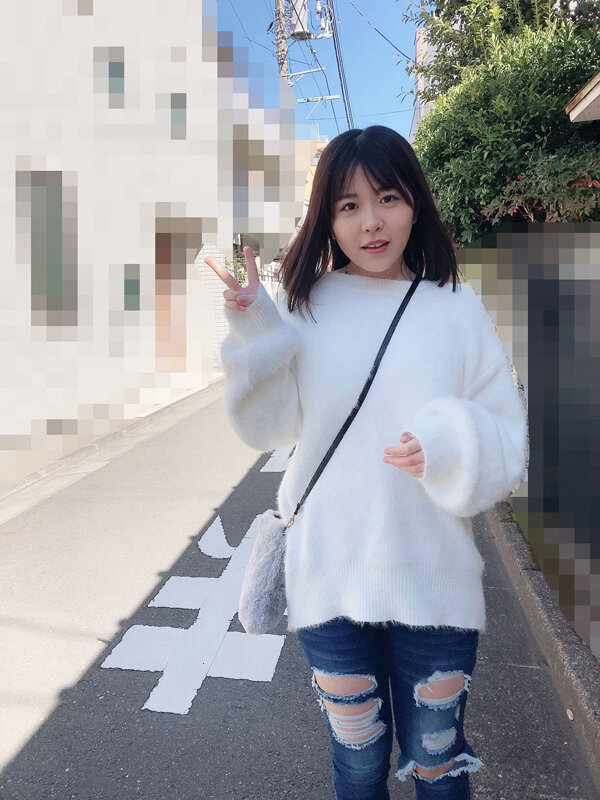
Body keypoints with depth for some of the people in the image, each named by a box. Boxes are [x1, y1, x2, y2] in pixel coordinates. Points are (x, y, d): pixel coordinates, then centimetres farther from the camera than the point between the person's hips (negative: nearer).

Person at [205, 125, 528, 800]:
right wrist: (252, 331, -15)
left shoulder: (457, 309, -3)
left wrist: (452, 446, -22)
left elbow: (509, 444, -1)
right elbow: (269, 427, -2)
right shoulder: (301, 305, -2)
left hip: (434, 585, 0)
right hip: (329, 581, 1)